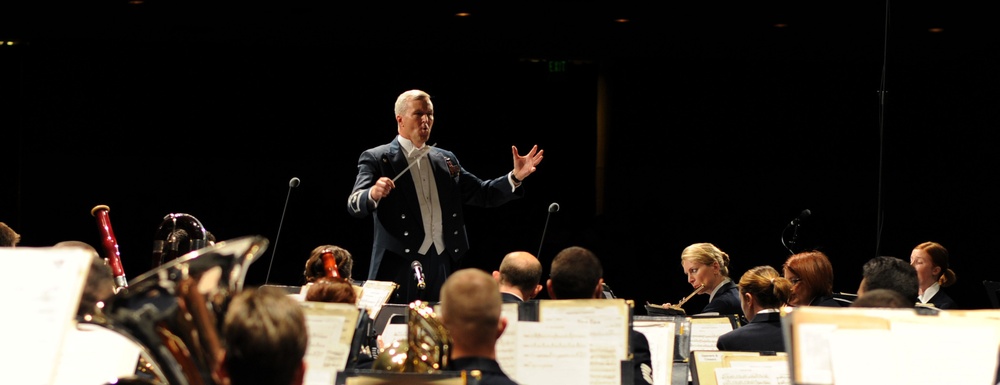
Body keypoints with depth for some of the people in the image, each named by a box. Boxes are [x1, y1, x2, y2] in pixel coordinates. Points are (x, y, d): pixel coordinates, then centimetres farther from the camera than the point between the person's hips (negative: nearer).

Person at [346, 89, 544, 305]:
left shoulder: (446, 159, 17)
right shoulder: (376, 159, 0)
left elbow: (481, 193, 17)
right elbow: (355, 206, -12)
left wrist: (515, 177, 0)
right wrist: (373, 194, -36)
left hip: (441, 264, 5)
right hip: (399, 265, -5)